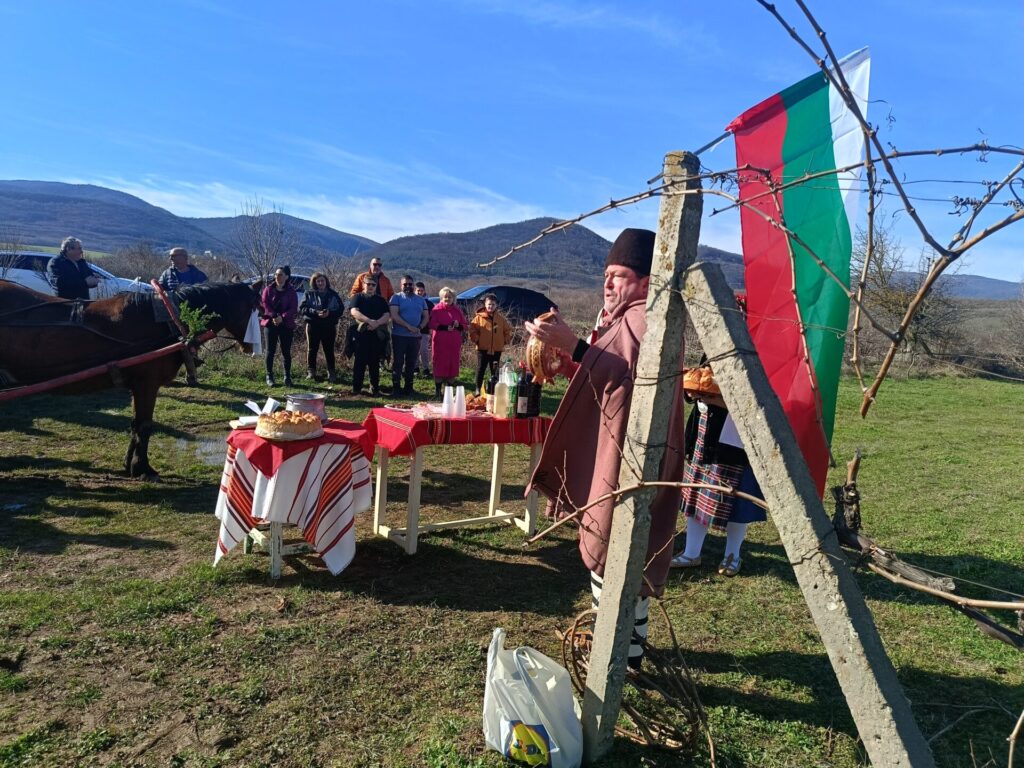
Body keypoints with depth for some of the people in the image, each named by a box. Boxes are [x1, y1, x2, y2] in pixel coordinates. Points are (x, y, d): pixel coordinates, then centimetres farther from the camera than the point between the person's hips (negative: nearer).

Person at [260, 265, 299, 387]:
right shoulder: (268, 289, 5)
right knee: (270, 351, 1)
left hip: (286, 325, 0)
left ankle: (287, 377, 11)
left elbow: (294, 308, -5)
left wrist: (282, 317, -19)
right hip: (271, 323, 0)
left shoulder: (291, 292, 3)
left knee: (286, 351, 3)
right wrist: (273, 316, -19)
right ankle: (269, 376, 8)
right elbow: (265, 304, -4)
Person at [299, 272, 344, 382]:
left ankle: (331, 373, 10)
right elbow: (301, 309, -1)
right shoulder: (309, 294, 5)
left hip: (329, 326, 0)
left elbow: (341, 309, 5)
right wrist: (315, 312, -15)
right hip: (313, 325, 0)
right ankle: (311, 372, 13)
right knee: (312, 349, 4)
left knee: (329, 350, 3)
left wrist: (329, 313, -13)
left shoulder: (333, 294, 7)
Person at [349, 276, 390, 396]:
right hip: (361, 333, -2)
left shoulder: (381, 300, 15)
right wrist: (370, 321, -23)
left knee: (375, 362, 5)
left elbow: (387, 315, 3)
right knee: (359, 361, -3)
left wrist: (377, 323, -17)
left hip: (377, 334, 2)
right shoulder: (358, 298, 9)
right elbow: (354, 311, -9)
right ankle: (356, 388, 2)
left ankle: (375, 389, 11)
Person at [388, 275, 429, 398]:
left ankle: (408, 388, 16)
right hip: (399, 336, -4)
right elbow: (394, 315, -11)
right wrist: (409, 326, -17)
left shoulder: (421, 300, 15)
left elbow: (425, 316, 13)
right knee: (397, 362, -2)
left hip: (415, 337, 4)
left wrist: (419, 327, -7)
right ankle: (396, 388, 3)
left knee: (411, 363, 8)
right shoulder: (396, 298, 1)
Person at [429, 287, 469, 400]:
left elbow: (464, 325, 11)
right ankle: (437, 391, 6)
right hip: (440, 343, -3)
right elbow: (433, 325, -9)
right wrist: (445, 327, -21)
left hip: (454, 343, 3)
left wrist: (458, 325, -10)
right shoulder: (437, 309, 1)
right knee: (439, 365, -2)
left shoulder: (457, 310, 11)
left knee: (453, 366, 3)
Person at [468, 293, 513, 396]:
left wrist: (505, 341, 4)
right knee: (480, 369, 3)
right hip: (482, 348, -2)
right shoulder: (479, 317, -5)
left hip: (497, 349, 2)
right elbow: (472, 330, -2)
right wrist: (476, 340, -6)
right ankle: (478, 389, 11)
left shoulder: (501, 318, 3)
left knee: (495, 370, 9)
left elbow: (508, 329, 11)